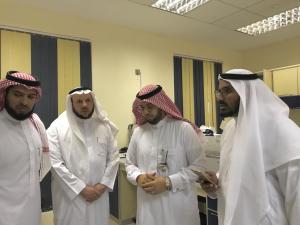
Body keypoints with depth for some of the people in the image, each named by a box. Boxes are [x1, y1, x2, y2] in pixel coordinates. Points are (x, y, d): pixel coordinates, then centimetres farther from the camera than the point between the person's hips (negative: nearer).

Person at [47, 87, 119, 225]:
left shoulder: (105, 126, 2)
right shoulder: (57, 127, -7)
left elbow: (113, 158, 3)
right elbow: (55, 163, -12)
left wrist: (102, 185, -7)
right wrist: (82, 188, -13)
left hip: (98, 196, 3)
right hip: (69, 197, -2)